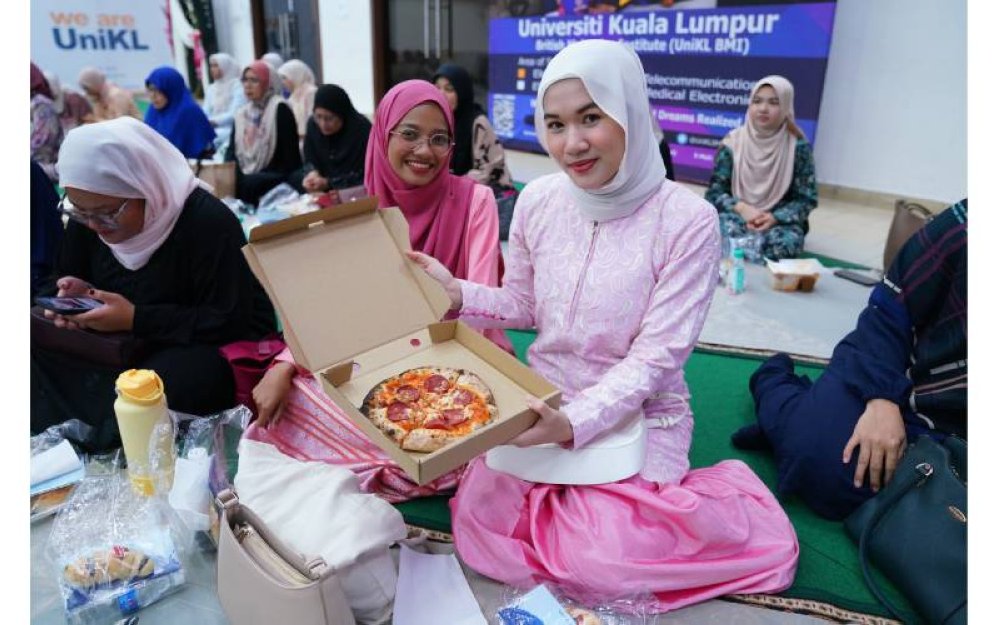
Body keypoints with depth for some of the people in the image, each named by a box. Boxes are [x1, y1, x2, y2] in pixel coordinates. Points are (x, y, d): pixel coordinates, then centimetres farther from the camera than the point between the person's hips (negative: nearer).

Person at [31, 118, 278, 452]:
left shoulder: (208, 223, -25)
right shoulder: (88, 215, -3)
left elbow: (231, 322, -25)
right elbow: (68, 275, 12)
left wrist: (136, 320, -28)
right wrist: (76, 293, -14)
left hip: (217, 346, -6)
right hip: (125, 346, 7)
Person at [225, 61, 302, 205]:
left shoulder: (280, 109, -3)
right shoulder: (241, 113, 17)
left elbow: (291, 150, -10)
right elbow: (232, 149, 12)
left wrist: (287, 180, -17)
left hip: (276, 175, -5)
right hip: (248, 175, 5)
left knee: (249, 183, -33)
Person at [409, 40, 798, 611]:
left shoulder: (688, 221, -19)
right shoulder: (537, 202, -5)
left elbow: (653, 359, -18)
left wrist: (575, 422, -29)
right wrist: (458, 293, -10)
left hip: (637, 414, -4)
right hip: (541, 401, 5)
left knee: (593, 565, -17)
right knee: (477, 531, -6)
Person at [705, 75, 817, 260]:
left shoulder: (798, 146, -4)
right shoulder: (732, 143, -3)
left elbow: (806, 199, -3)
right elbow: (714, 192, -2)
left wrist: (774, 217, -21)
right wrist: (741, 208, -22)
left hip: (779, 221, 1)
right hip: (738, 216, -1)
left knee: (787, 242, -33)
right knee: (725, 229, -36)